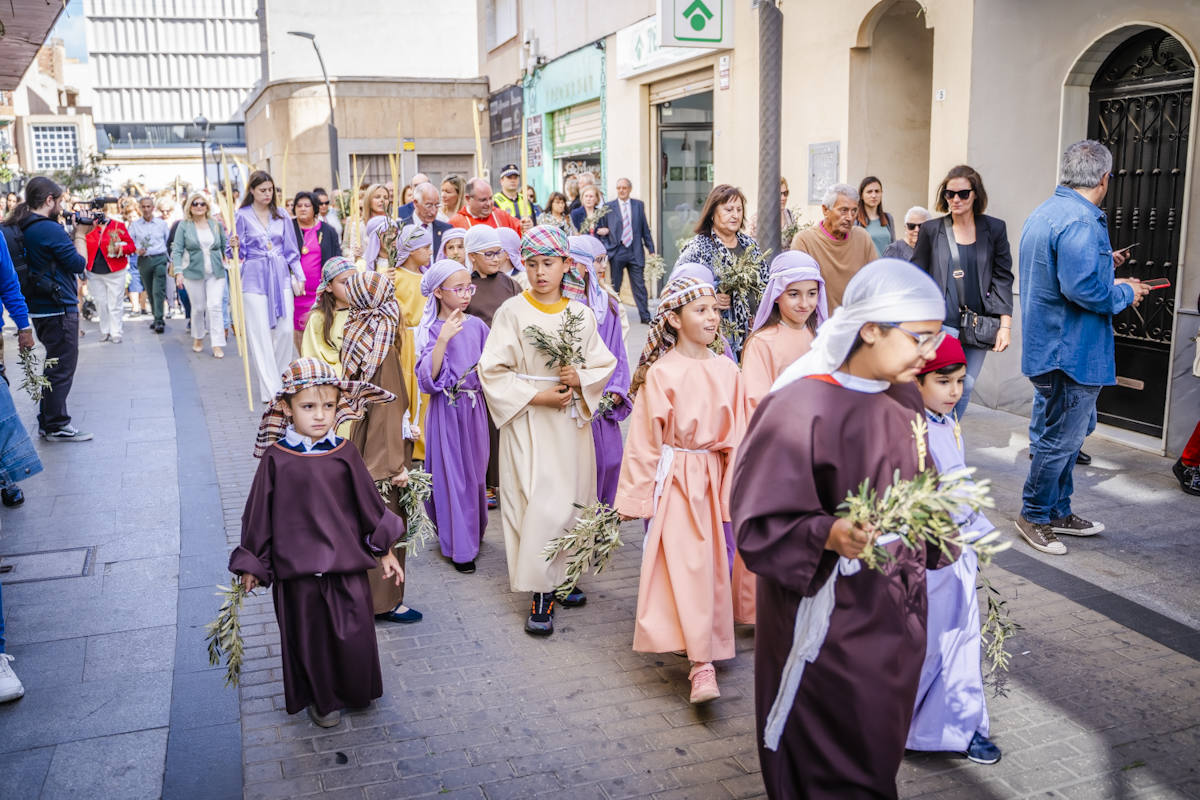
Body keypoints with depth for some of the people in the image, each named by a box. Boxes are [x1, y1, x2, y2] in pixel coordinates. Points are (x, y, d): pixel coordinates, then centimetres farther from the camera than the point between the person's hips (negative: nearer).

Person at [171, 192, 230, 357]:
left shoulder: (216, 224, 6)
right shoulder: (184, 226, 0)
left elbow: (225, 246, 12)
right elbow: (177, 250, -3)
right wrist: (178, 272, -12)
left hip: (216, 273, 1)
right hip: (194, 273, -1)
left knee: (215, 306, -9)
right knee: (198, 308, 7)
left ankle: (217, 345, -7)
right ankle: (198, 339, 29)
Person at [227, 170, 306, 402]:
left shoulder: (281, 215, 8)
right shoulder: (242, 216, -1)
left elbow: (291, 249, 13)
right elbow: (236, 252, 2)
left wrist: (298, 276, 8)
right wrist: (234, 245, -20)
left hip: (281, 278, 3)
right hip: (254, 279, -3)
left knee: (285, 330, -2)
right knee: (260, 334, -4)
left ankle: (281, 378, 19)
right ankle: (270, 389, -1)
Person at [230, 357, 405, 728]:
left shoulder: (344, 453, -5)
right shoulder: (276, 459, -9)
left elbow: (369, 502, 6)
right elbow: (259, 514, 0)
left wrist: (385, 550, 11)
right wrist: (251, 565, 6)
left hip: (346, 561, 1)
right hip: (297, 568, -1)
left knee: (354, 633, 6)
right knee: (309, 635, 11)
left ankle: (354, 691, 33)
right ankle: (321, 698, 34)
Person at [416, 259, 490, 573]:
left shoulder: (477, 326, 4)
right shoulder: (431, 330, -10)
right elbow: (428, 378, -20)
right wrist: (443, 339, -27)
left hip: (474, 408, 4)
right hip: (446, 409, -4)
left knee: (475, 471, 13)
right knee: (452, 474, 2)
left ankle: (474, 531, 33)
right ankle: (460, 547, 12)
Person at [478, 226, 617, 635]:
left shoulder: (581, 315, 5)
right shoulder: (512, 312, -5)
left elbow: (604, 364, 9)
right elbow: (492, 370, -7)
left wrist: (580, 378, -12)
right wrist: (536, 395, -14)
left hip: (571, 421, 4)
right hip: (529, 422, -4)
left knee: (569, 500, 9)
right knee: (540, 504, -8)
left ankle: (560, 576, 26)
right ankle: (541, 594, 1)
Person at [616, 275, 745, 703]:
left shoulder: (727, 371, 1)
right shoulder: (661, 373, -11)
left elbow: (736, 437, 6)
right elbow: (644, 439, -7)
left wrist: (733, 490, 7)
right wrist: (633, 497, -4)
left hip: (712, 477, 5)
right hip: (675, 478, -4)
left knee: (712, 564, 13)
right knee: (688, 565, -8)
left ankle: (704, 647, 32)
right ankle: (702, 667, -7)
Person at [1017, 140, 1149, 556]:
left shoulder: (1044, 213, 11)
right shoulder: (1080, 220, -21)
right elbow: (1082, 288, -29)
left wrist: (1102, 264, 26)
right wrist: (1126, 292, -12)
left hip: (1048, 346, 11)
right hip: (1072, 350, -11)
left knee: (1067, 431, 20)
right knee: (1062, 438, 2)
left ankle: (1058, 510, 31)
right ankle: (1034, 515, 15)